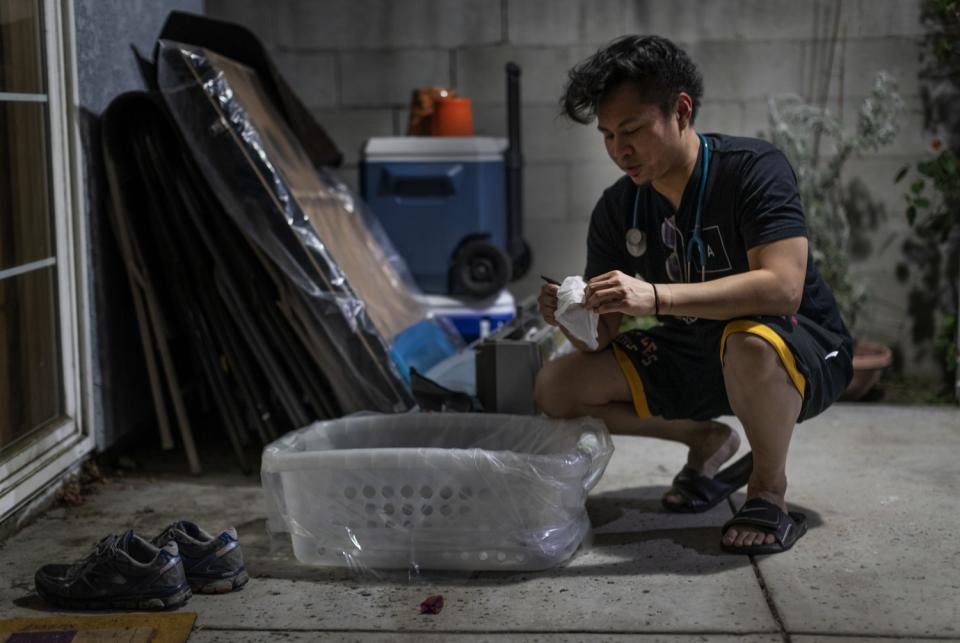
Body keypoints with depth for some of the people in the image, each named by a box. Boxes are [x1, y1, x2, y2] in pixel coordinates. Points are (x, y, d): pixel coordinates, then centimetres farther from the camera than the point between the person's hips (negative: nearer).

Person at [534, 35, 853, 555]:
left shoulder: (753, 169, -21)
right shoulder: (617, 209, -4)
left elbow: (782, 288, -36)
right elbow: (603, 339, -4)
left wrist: (655, 296, -43)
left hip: (803, 355, -6)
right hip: (691, 359, 6)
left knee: (750, 343, -41)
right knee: (556, 389, -6)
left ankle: (770, 489, -11)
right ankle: (706, 441, 15)